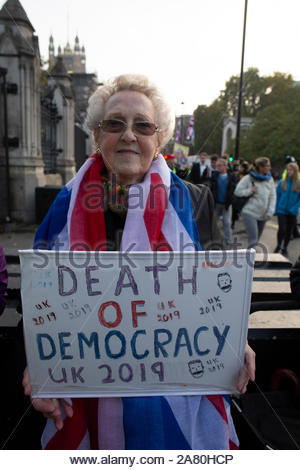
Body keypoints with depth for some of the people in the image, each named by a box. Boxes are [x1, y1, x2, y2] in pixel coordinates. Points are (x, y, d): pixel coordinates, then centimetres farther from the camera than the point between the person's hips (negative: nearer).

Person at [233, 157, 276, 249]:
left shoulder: (270, 179, 5)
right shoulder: (248, 178, -7)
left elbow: (272, 196, 5)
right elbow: (237, 191, -4)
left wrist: (270, 212, -4)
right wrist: (250, 191, -17)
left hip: (262, 215, 5)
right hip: (250, 213, -5)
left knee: (257, 239, 15)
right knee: (253, 239, -16)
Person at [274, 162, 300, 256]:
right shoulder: (282, 182, -1)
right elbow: (277, 196, 4)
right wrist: (275, 209, 0)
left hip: (292, 212, 1)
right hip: (281, 210, -1)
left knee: (289, 230, 11)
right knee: (282, 229, -11)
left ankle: (285, 247, 31)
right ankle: (278, 246, 14)